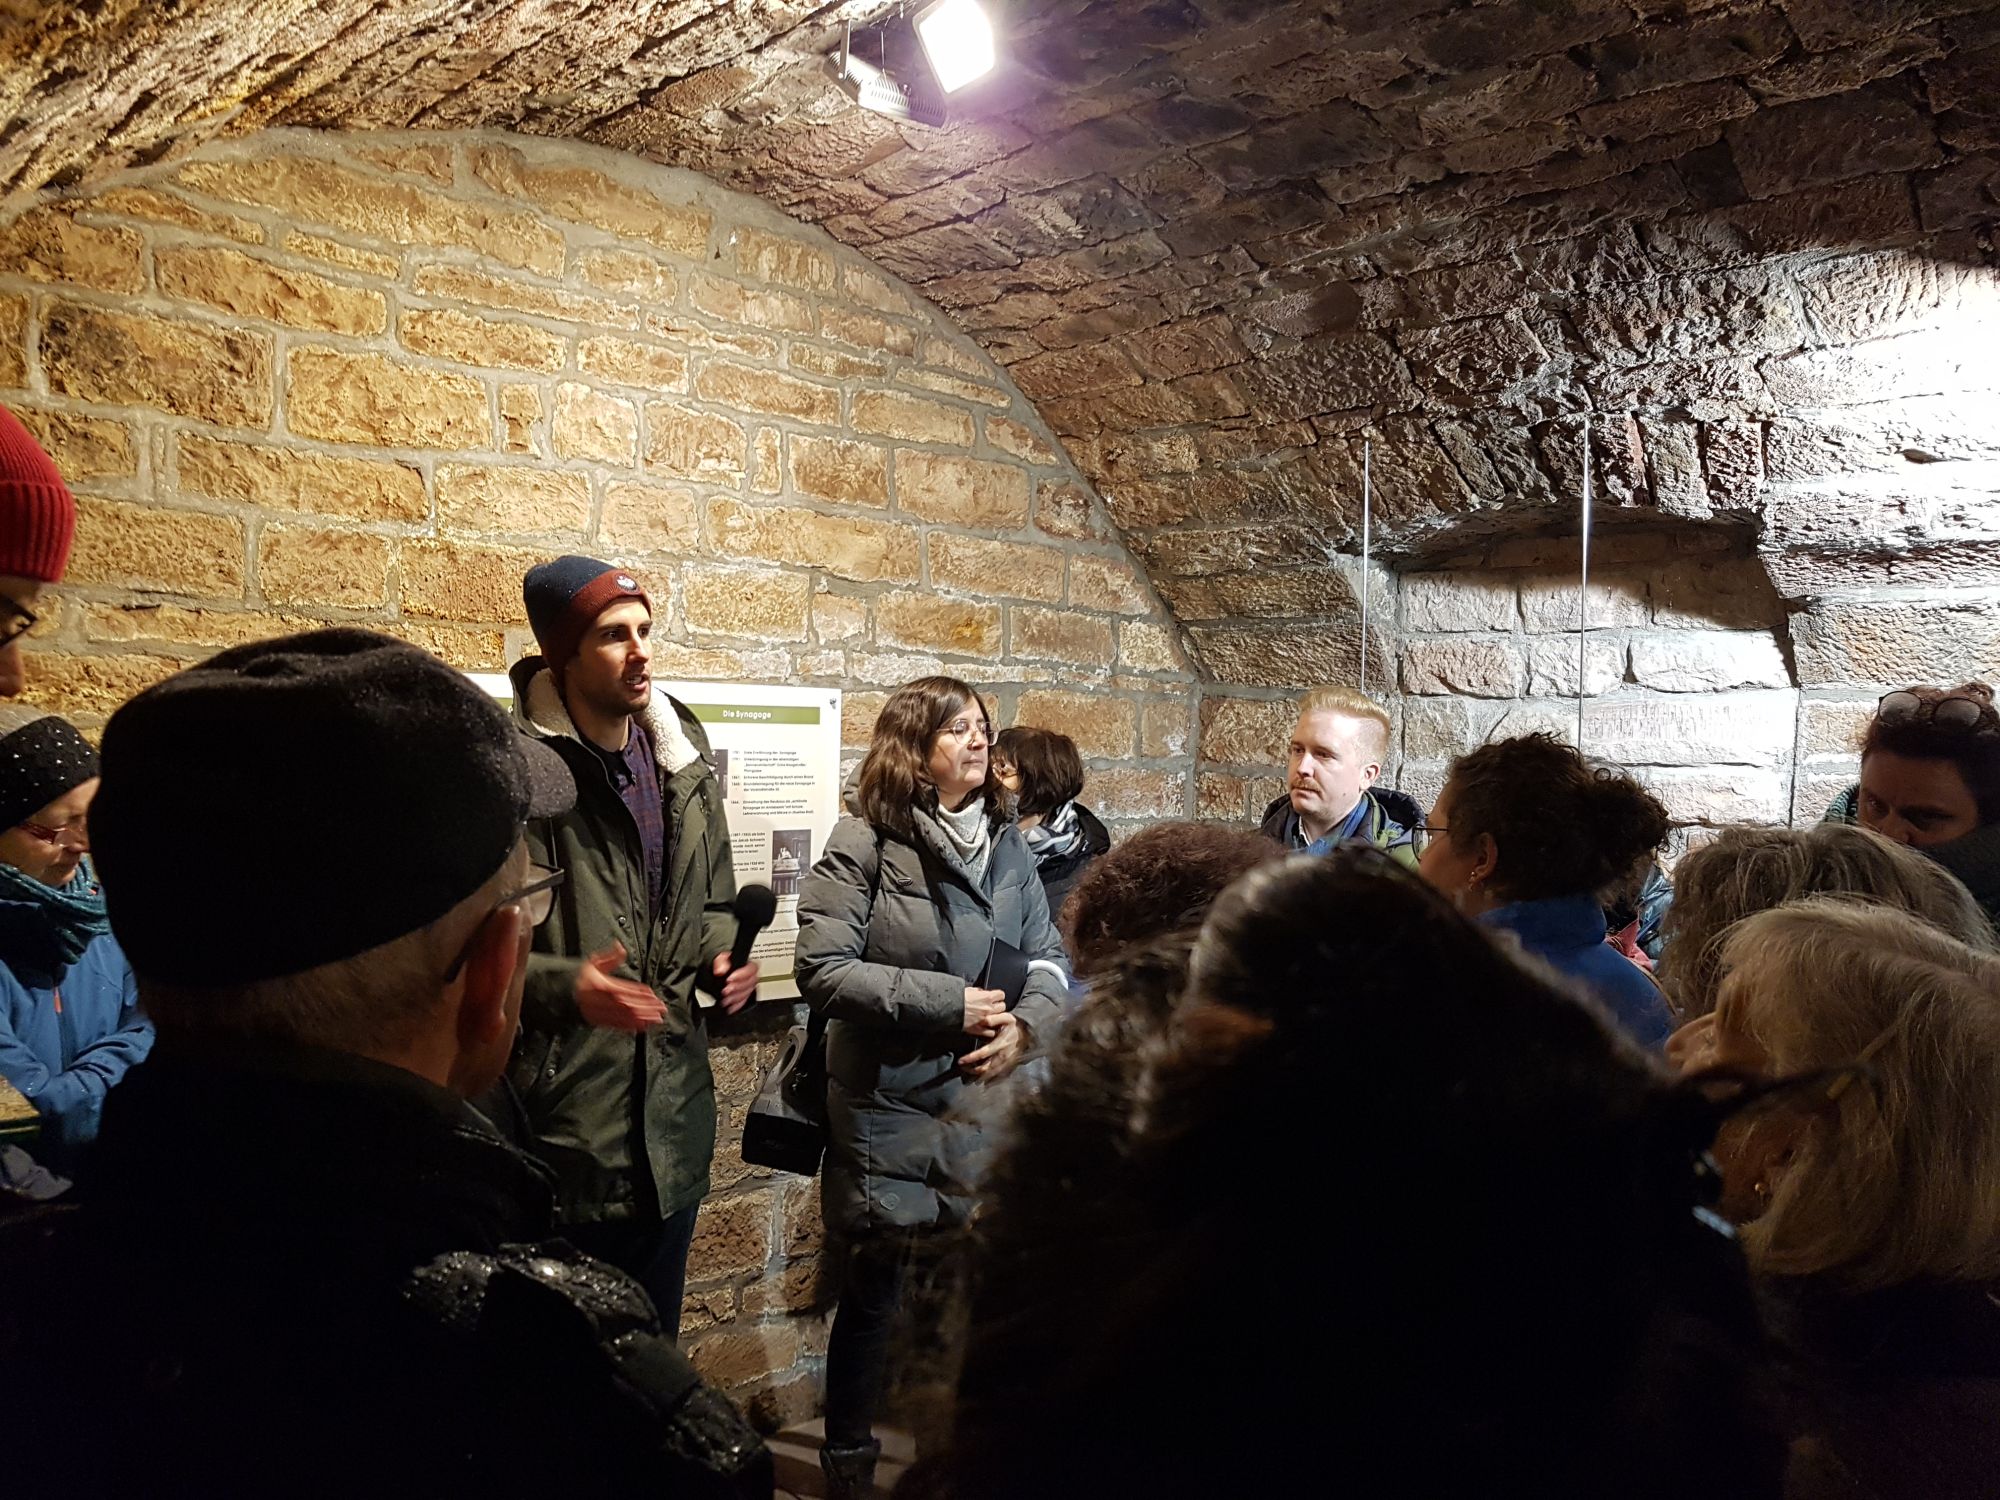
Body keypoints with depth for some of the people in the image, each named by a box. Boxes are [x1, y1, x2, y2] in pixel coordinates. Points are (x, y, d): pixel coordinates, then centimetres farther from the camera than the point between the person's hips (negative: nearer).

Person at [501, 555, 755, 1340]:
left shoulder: (682, 760, 7)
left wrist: (722, 957, -2)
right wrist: (564, 987, -29)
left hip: (673, 1116, 6)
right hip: (564, 1123, -6)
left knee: (655, 1345, 23)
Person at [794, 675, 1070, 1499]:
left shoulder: (1007, 842, 6)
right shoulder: (864, 844, -9)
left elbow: (1049, 958, 9)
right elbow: (823, 969, -15)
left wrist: (1026, 1024, -13)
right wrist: (948, 1003, -18)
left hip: (986, 1099, 4)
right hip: (890, 1103, -4)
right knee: (876, 1285, 7)